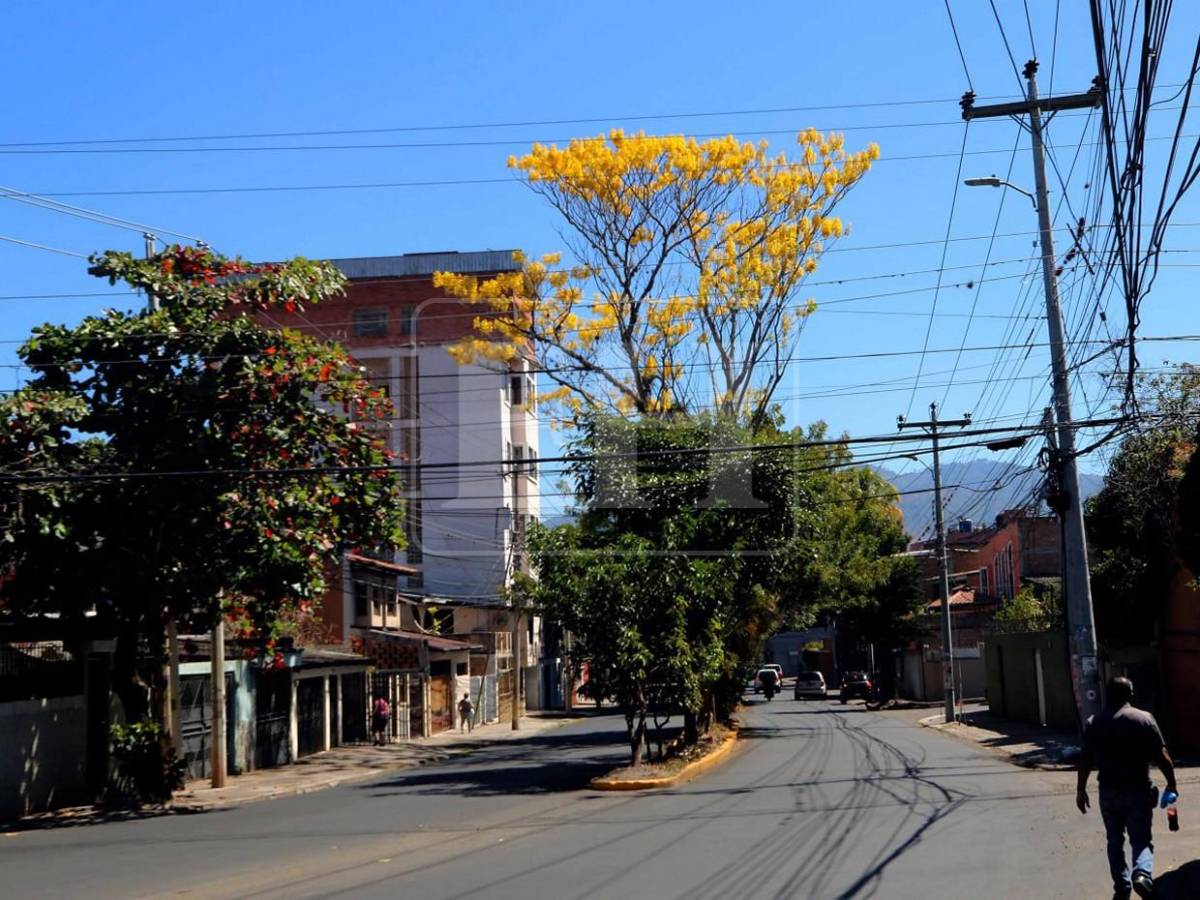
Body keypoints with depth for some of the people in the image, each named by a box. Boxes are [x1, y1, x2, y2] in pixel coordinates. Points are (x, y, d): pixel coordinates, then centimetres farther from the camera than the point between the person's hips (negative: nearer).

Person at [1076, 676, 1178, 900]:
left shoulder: (1095, 723, 1)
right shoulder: (1144, 719, -4)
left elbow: (1086, 760, 1)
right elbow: (1161, 756, -7)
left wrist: (1081, 791, 8)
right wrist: (1171, 783, 3)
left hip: (1109, 792, 1)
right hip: (1138, 791, -1)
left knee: (1115, 841, 15)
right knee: (1141, 840, 7)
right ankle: (1142, 874, -18)